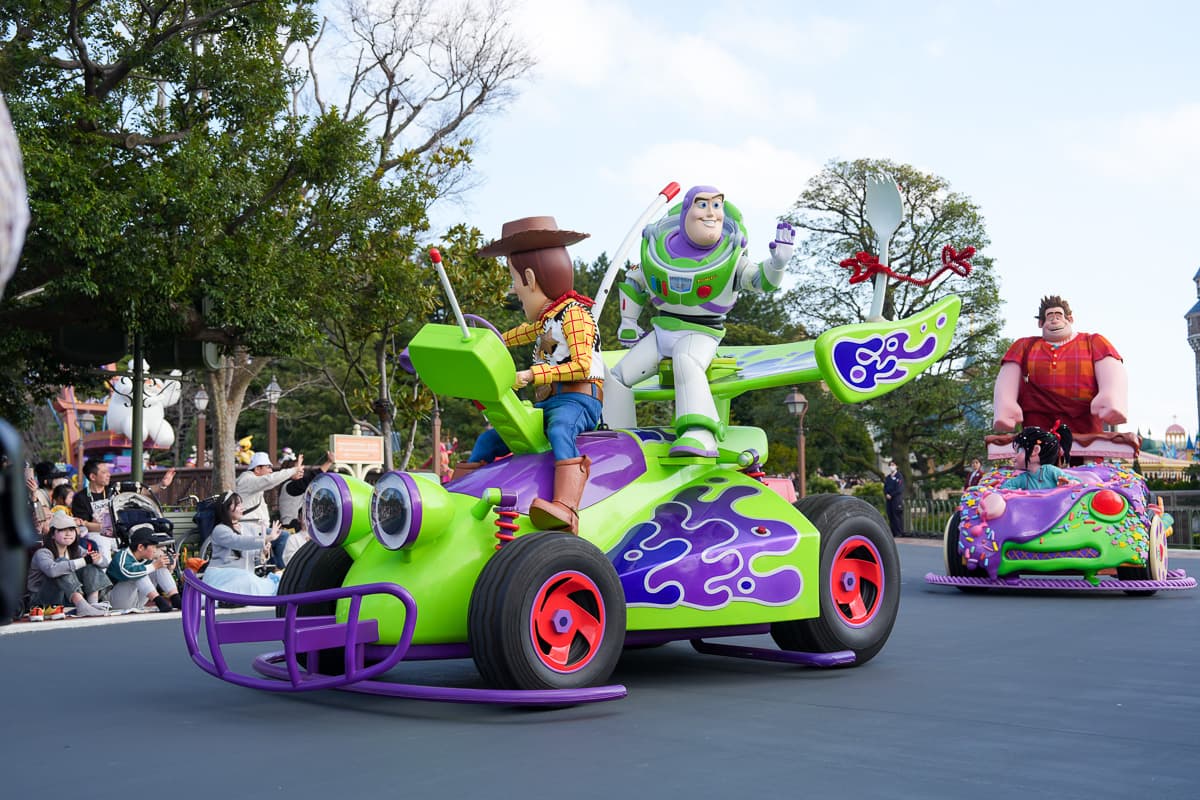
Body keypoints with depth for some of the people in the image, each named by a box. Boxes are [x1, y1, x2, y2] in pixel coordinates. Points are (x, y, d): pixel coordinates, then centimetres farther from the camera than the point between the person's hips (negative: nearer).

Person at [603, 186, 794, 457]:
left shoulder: (731, 255, -6)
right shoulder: (658, 248, 1)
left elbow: (763, 280, -14)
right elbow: (632, 282, 16)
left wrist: (778, 261, -35)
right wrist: (628, 323, 13)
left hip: (701, 333, -5)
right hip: (661, 330, 5)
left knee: (686, 362, -39)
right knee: (618, 376, 1)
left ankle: (702, 435, -56)